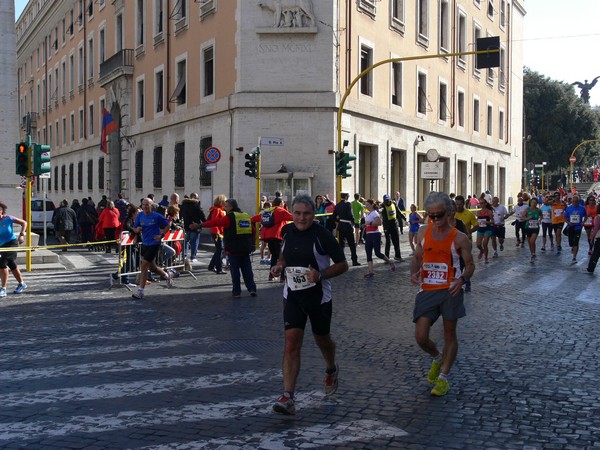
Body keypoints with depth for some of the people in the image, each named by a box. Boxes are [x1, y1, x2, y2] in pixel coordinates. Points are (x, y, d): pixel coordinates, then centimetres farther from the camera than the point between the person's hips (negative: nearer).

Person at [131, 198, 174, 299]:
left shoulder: (157, 216, -11)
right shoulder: (140, 216, 2)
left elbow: (167, 225, 0)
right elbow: (135, 228, 10)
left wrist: (161, 235, -10)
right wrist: (137, 229, -13)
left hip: (154, 244, -6)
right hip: (144, 243, 6)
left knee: (144, 265, -12)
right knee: (152, 267, 17)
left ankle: (140, 291, -5)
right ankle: (167, 276, 46)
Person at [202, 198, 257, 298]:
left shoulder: (229, 217, -9)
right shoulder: (246, 216, 11)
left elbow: (215, 222, -11)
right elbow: (252, 232, 14)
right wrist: (251, 245, 20)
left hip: (233, 249, -5)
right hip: (246, 249, 5)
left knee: (234, 270, 1)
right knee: (247, 269, 11)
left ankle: (236, 292, 2)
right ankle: (252, 288, 6)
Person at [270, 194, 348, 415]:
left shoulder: (322, 235, -15)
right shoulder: (287, 231, 0)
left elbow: (342, 264, -9)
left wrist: (321, 275, -24)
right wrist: (279, 266, -3)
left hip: (319, 296, -3)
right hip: (293, 295, 3)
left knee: (322, 339, 17)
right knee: (291, 343, -9)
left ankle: (331, 370, 51)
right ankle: (288, 397, -11)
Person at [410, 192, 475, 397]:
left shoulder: (459, 238, -5)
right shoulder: (423, 232, 5)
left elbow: (470, 264, 1)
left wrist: (462, 279, -19)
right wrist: (414, 272, -3)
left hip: (450, 291, -3)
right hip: (427, 291, 3)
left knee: (450, 334, 6)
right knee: (421, 337, -2)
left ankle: (443, 377, 20)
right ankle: (437, 358, 31)